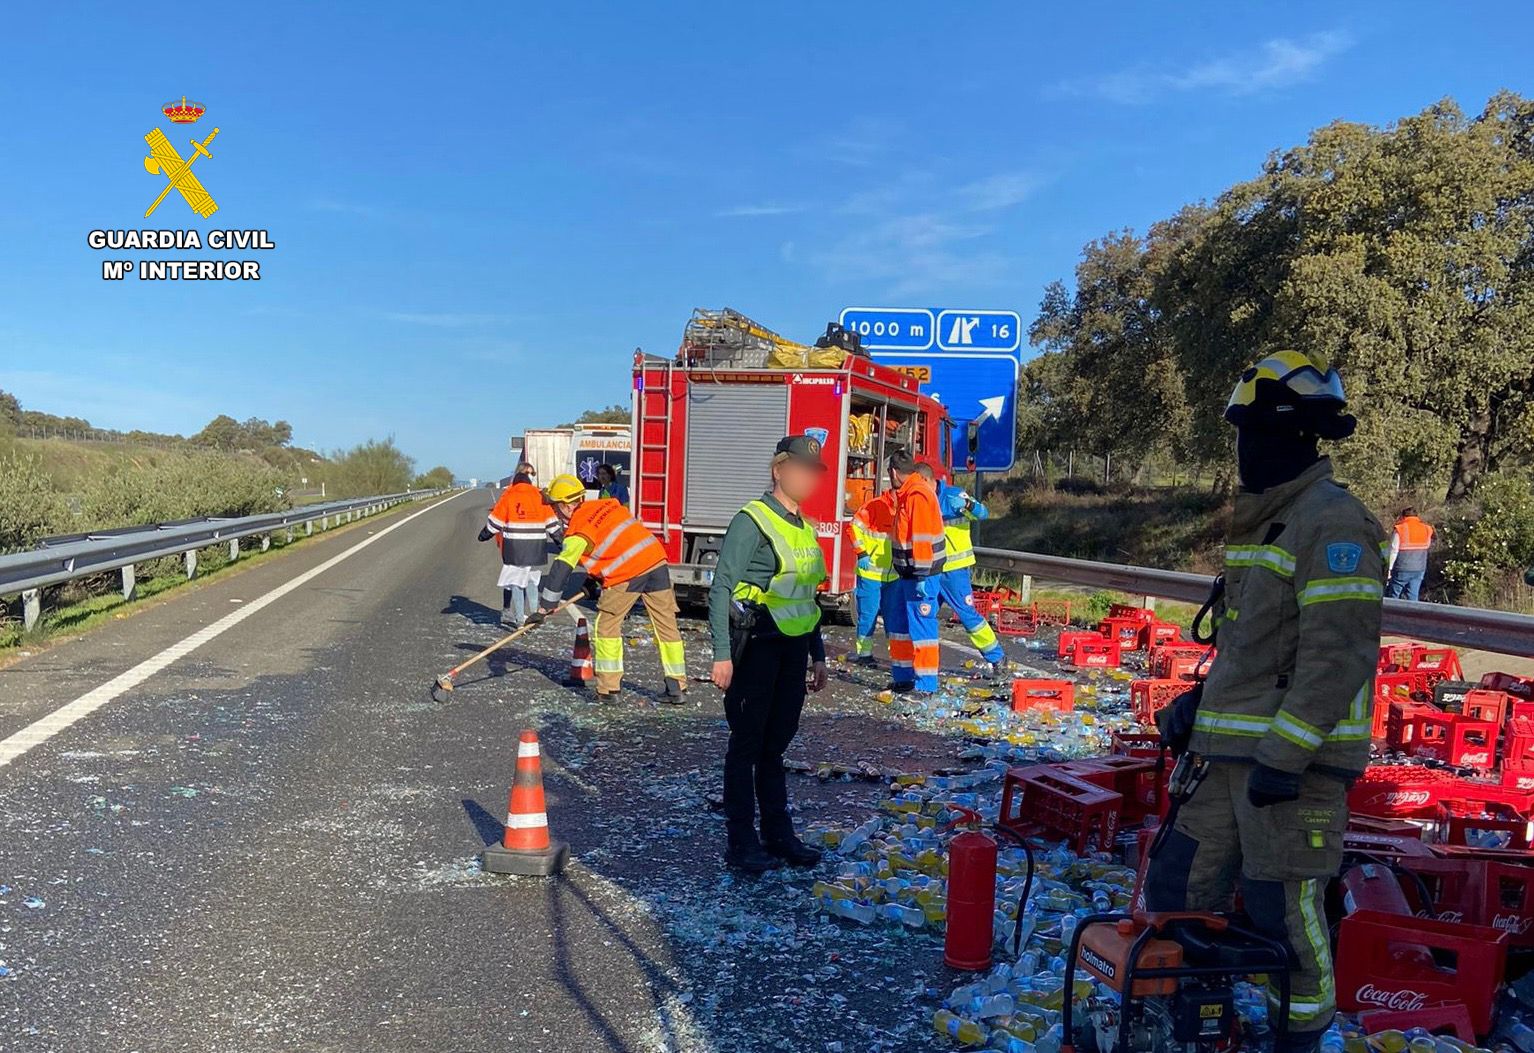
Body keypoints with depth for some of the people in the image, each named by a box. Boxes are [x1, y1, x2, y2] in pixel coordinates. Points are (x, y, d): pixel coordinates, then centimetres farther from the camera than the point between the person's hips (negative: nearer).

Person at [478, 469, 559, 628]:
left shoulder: (508, 497, 1)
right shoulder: (540, 497, 7)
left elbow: (495, 521, 5)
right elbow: (552, 523, 10)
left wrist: (484, 534, 20)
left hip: (514, 548, -3)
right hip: (536, 548, 3)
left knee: (515, 583, 3)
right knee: (532, 582, 16)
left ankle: (520, 620, -1)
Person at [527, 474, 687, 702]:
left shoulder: (579, 530, -6)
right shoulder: (603, 505, 17)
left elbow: (561, 569, -8)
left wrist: (544, 608, -5)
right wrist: (590, 580, 29)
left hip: (628, 573, -7)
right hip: (656, 560, 7)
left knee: (606, 627, 9)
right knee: (666, 626, 10)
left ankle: (608, 688, 9)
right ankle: (676, 688, 14)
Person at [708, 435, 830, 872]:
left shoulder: (803, 526, 13)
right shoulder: (752, 520, -11)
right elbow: (721, 588, -15)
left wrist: (817, 654, 18)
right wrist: (722, 654, -20)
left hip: (793, 648, 7)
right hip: (756, 646, -7)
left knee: (776, 744, 15)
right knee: (747, 745, 3)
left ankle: (778, 835, 24)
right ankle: (741, 843, 13)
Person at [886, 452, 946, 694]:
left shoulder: (918, 494, -17)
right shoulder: (907, 494, 14)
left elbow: (923, 537, -22)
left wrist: (921, 576, -22)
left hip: (920, 574, -10)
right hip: (906, 573, 10)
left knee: (921, 626, -6)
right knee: (899, 624, 16)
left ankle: (925, 684, 0)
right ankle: (902, 677, 25)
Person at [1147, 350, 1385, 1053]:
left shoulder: (1331, 521, -14)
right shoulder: (1264, 519, 17)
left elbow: (1340, 653, -20)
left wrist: (1286, 754, -22)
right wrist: (1198, 702, 17)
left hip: (1296, 753, -9)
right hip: (1236, 751, 9)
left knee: (1283, 908, 1)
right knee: (1178, 885, 12)